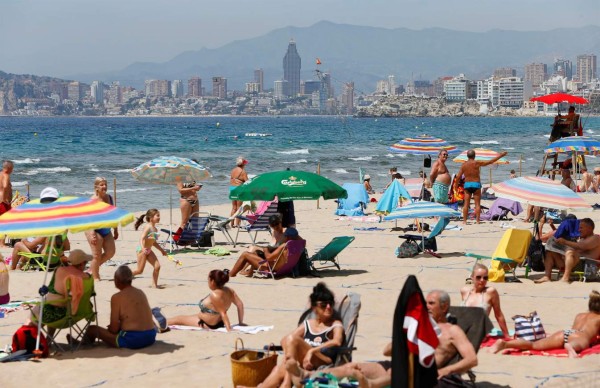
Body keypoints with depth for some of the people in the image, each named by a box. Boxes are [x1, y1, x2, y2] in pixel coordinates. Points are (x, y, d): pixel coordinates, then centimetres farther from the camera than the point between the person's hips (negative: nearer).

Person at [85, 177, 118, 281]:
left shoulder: (109, 198, 6)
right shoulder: (93, 200, -15)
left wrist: (116, 230, 17)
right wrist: (92, 234, -25)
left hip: (106, 230, 7)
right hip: (95, 230, -7)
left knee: (110, 252, 6)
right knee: (97, 255, -4)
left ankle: (94, 267, 26)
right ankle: (96, 278, 9)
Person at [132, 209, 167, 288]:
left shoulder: (155, 229, 11)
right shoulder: (148, 227, -16)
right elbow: (142, 238, -27)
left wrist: (162, 250, 28)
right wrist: (143, 248, -44)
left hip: (149, 250, 8)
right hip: (142, 250, -8)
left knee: (157, 266, -3)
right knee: (140, 270, -8)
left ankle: (154, 284, 5)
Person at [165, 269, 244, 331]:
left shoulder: (214, 295, -31)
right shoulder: (229, 291, -8)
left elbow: (223, 313, -32)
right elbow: (240, 304, -5)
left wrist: (229, 329, -31)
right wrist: (240, 322, 2)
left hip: (207, 325, -9)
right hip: (219, 322, 9)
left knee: (178, 319, 12)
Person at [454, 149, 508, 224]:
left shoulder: (464, 165, 1)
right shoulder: (477, 163, -7)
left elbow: (458, 176, 1)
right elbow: (491, 161, -3)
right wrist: (500, 156, 5)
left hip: (467, 184, 2)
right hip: (476, 184, -2)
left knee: (466, 204, 5)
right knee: (477, 204, 4)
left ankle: (464, 221, 2)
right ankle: (477, 220, 1)